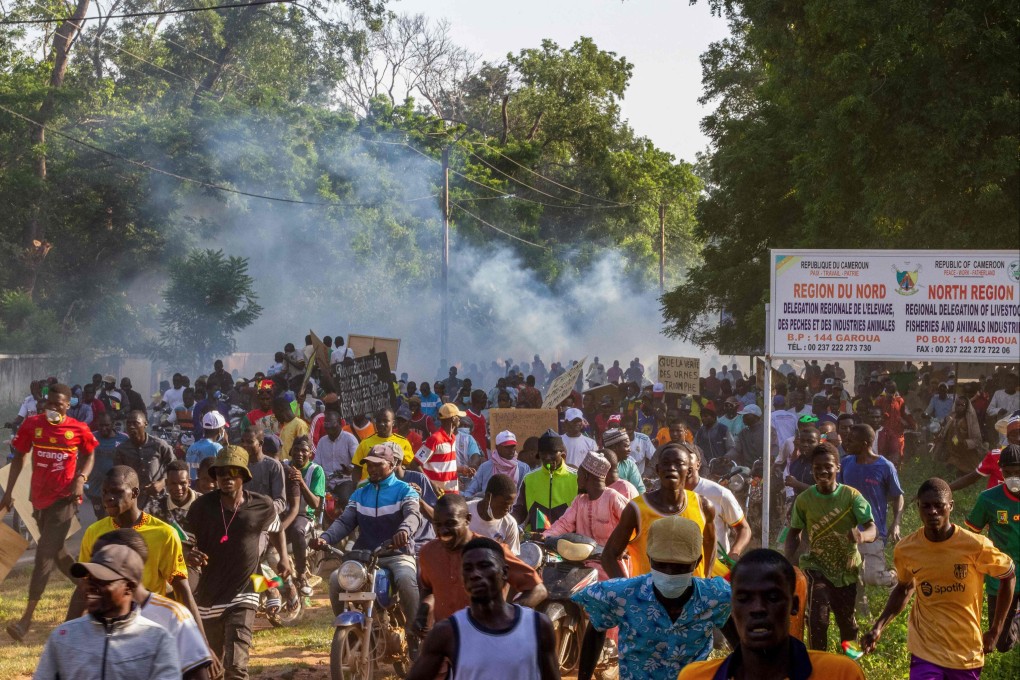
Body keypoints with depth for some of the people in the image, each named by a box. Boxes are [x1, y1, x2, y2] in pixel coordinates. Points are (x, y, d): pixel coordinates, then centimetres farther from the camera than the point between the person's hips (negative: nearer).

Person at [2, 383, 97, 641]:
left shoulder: (78, 429, -7)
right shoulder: (32, 424, 0)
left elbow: (89, 456, 9)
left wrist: (80, 479, -10)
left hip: (64, 499, -5)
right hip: (40, 497, 5)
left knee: (45, 553, -9)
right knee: (55, 551, 16)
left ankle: (27, 617, -9)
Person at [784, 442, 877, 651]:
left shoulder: (851, 496, -15)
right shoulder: (804, 500, -10)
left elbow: (872, 528, -22)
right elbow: (794, 533, 2)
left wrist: (862, 536, -46)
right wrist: (788, 562, -13)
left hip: (847, 568, 0)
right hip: (817, 567, 0)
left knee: (846, 620, 14)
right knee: (817, 619, -17)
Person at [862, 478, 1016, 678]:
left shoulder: (975, 545, -15)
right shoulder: (905, 549, -8)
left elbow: (1009, 575, 2)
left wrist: (995, 631, 3)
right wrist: (879, 626, 0)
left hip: (966, 651, 0)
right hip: (925, 650, 0)